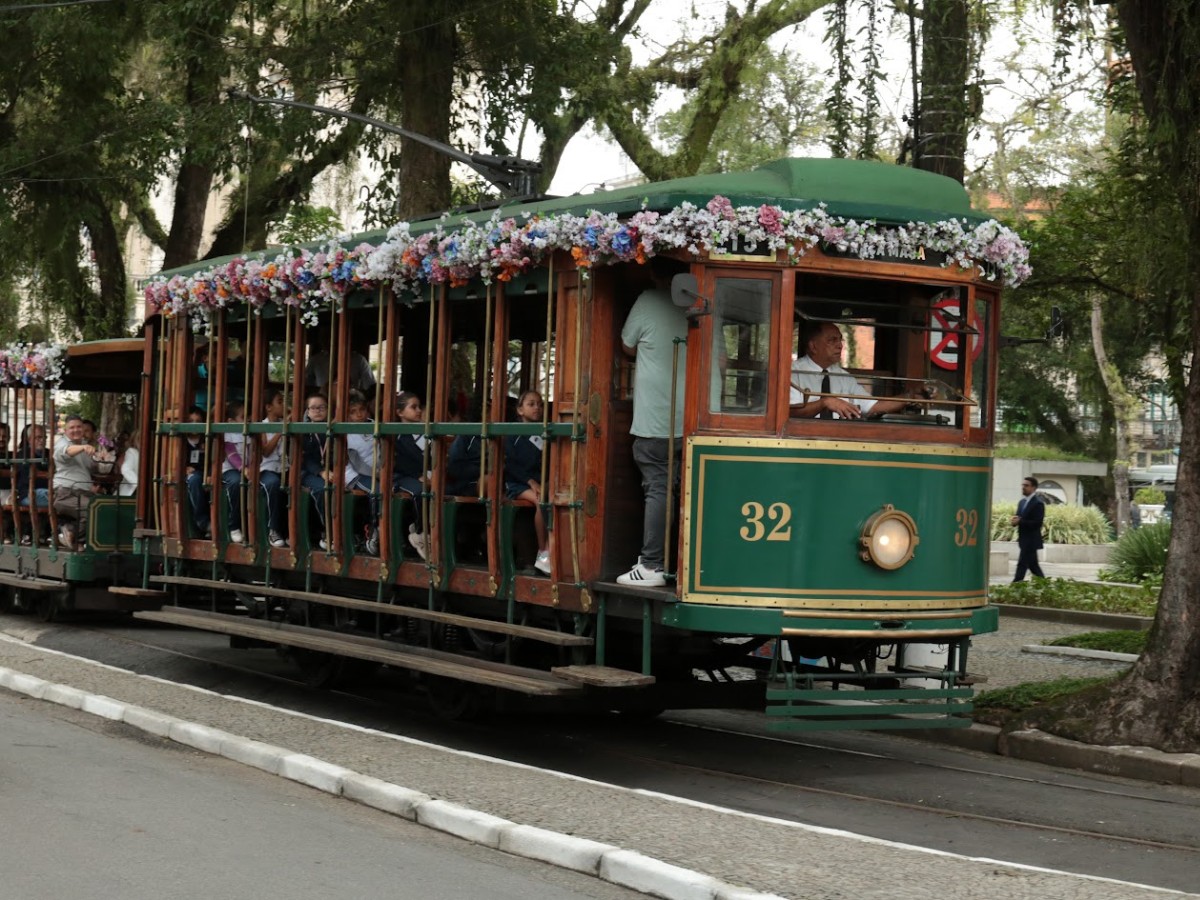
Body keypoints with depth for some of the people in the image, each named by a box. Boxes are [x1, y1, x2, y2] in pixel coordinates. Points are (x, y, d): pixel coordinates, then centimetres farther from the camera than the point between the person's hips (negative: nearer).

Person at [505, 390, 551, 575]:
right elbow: (511, 464, -4)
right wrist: (531, 482, -16)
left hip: (541, 483, 3)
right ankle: (542, 552, -24)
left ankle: (548, 553, -32)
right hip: (518, 484, -3)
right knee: (541, 500, -34)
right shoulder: (514, 435, 6)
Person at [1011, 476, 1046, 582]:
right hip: (1023, 539, 9)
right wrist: (1015, 520, -5)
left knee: (1022, 564, -10)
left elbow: (1037, 523, -19)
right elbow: (1020, 518, 20)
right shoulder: (1022, 502, 14)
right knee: (1032, 564, 14)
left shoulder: (1038, 503, -13)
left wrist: (1020, 521, -22)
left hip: (1031, 540, -9)